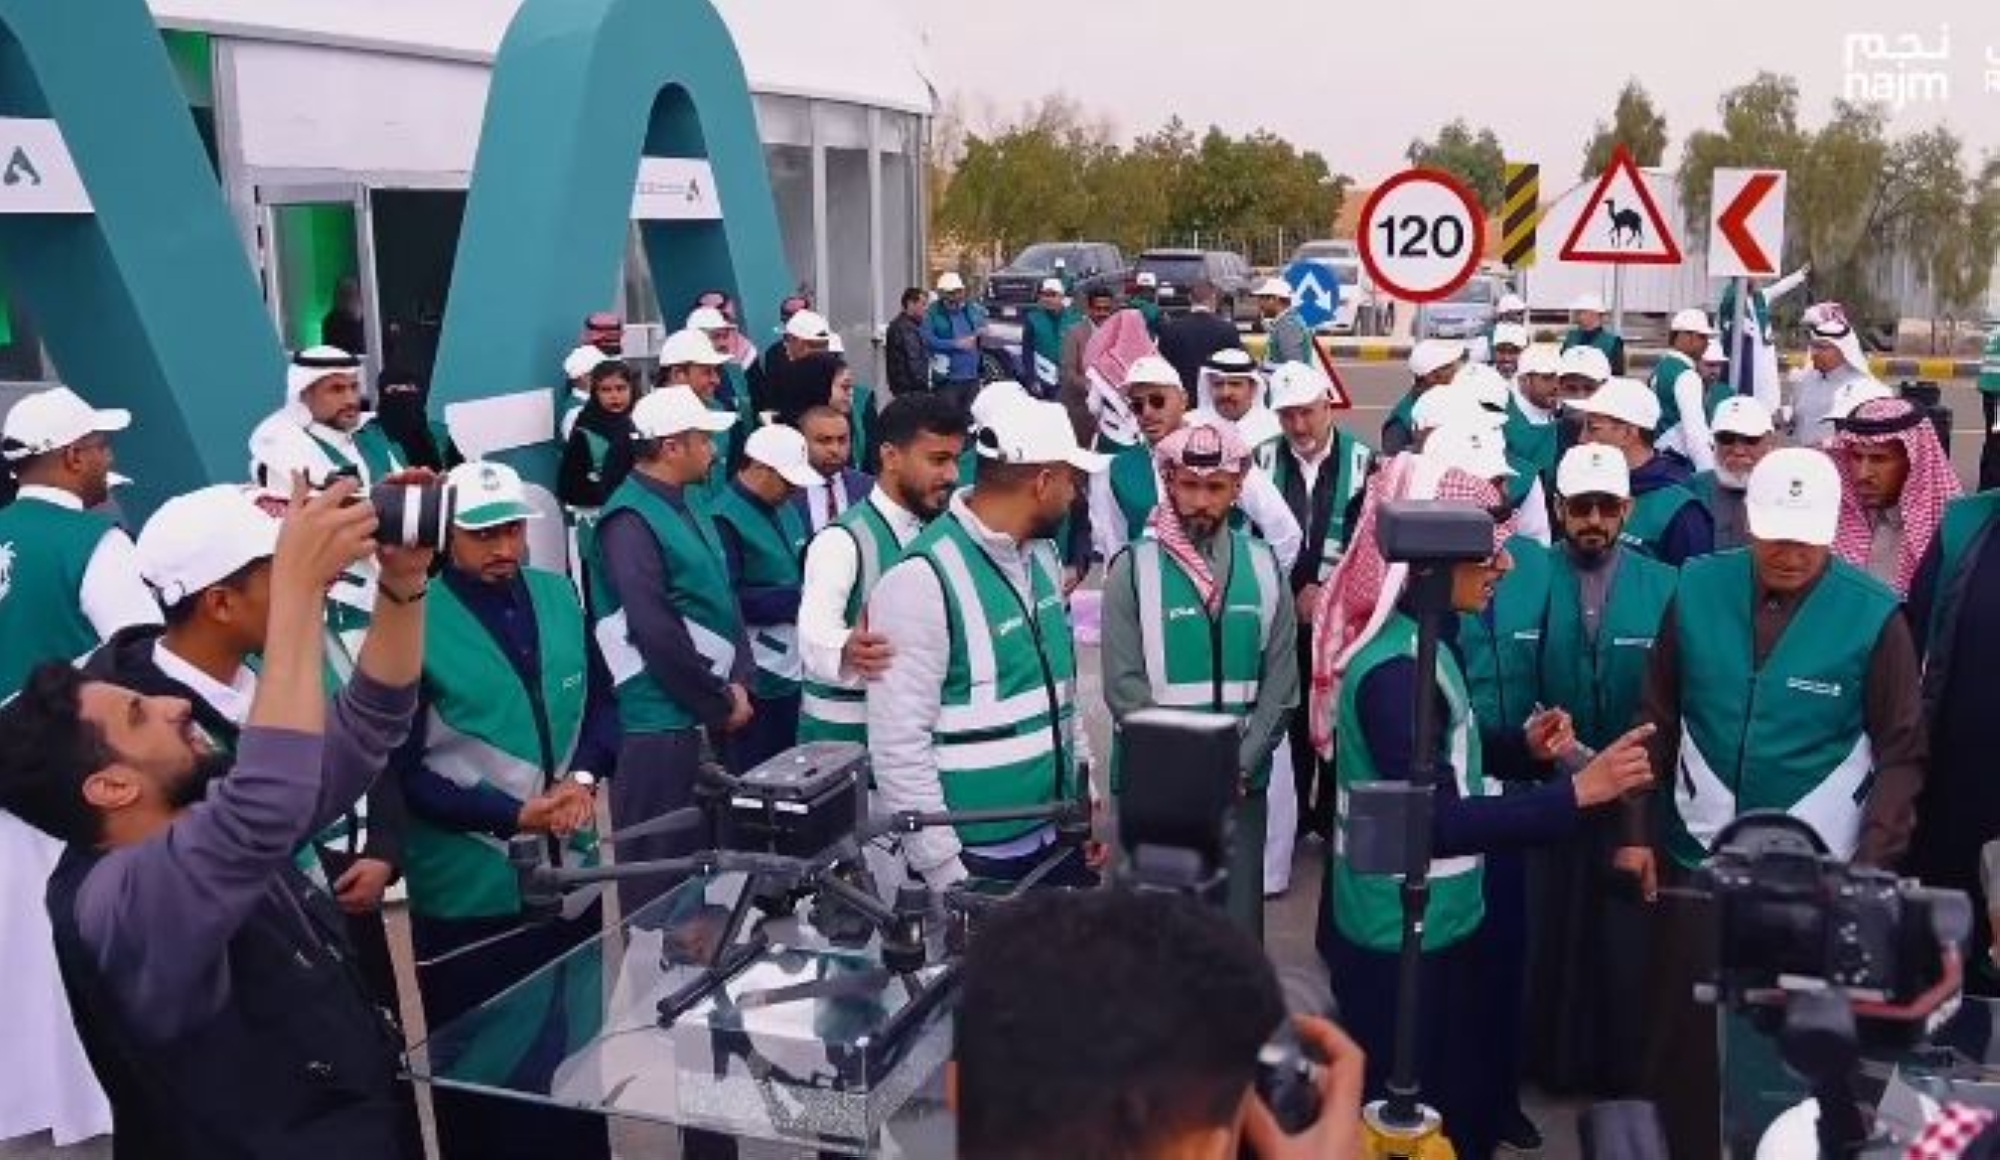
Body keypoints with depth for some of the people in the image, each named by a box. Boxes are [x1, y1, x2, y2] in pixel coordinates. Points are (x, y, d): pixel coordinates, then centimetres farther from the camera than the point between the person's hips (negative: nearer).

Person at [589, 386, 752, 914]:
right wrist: (722, 703, -12)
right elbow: (657, 633, -21)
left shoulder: (688, 506, 12)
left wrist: (739, 682, 1)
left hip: (707, 714, 9)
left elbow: (722, 598, 15)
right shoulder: (630, 521, -15)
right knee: (658, 864, 3)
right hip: (664, 721, -9)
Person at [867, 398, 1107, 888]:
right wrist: (944, 871, -18)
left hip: (1056, 836, 8)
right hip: (975, 854, -8)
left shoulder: (1042, 554, 6)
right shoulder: (923, 579, -19)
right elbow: (899, 745, -20)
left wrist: (1081, 792, 15)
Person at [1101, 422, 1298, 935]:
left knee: (1239, 920, 9)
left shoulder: (1263, 567, 4)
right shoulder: (1134, 569, -6)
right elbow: (1124, 686, -10)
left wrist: (1240, 766, -7)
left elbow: (1280, 682, 3)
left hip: (1241, 783, 3)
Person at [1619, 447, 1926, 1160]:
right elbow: (1658, 721, 3)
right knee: (1682, 1029, 11)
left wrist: (1874, 865, -11)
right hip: (1698, 855, 2)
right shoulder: (1697, 589, -5)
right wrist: (1638, 830, 1)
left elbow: (1900, 752, -5)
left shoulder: (1874, 615, -11)